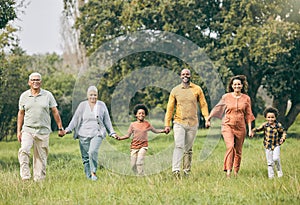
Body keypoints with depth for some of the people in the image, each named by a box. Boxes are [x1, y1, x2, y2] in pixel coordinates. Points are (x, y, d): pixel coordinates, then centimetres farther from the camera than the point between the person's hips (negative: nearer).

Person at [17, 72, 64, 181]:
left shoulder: (47, 95, 4)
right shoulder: (24, 96, 7)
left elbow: (55, 112, 7)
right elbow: (21, 113, 15)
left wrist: (60, 128, 5)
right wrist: (18, 130, 12)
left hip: (43, 131, 0)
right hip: (28, 130, 0)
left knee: (41, 157, 1)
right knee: (24, 150, -22)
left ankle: (39, 179, 9)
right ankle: (25, 176, -20)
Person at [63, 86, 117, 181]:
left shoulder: (101, 105, 10)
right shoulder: (82, 105, 7)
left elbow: (107, 120, 16)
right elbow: (75, 119, 6)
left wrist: (112, 132, 14)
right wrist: (68, 129, -4)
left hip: (97, 134, -1)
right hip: (84, 134, 1)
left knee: (93, 151, -23)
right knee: (85, 156, 0)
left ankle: (93, 172, -12)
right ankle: (88, 176, 10)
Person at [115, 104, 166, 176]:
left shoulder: (147, 124, 7)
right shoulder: (133, 125, 5)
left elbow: (155, 131, 21)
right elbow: (128, 135, 7)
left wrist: (163, 131, 7)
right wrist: (119, 138, -8)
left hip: (143, 146, -1)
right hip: (134, 147, 1)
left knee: (139, 162, -20)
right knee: (133, 165, -1)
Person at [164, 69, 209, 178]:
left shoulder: (197, 89, 6)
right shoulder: (175, 90, 6)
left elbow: (203, 105, 9)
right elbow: (170, 108, 7)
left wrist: (207, 118, -4)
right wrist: (167, 124, 3)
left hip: (193, 124, 1)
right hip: (179, 123, -1)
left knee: (188, 149, 6)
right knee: (179, 146, -16)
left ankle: (187, 172, 11)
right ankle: (176, 170, -25)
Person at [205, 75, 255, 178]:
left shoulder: (246, 98, 6)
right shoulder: (226, 97, 3)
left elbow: (248, 115, 10)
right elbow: (218, 108, 15)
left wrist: (250, 129, 4)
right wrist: (208, 119, 19)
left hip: (240, 127, 2)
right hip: (228, 125, -2)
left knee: (238, 151, 6)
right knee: (230, 147, -21)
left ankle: (236, 172, 18)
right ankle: (228, 171, -25)